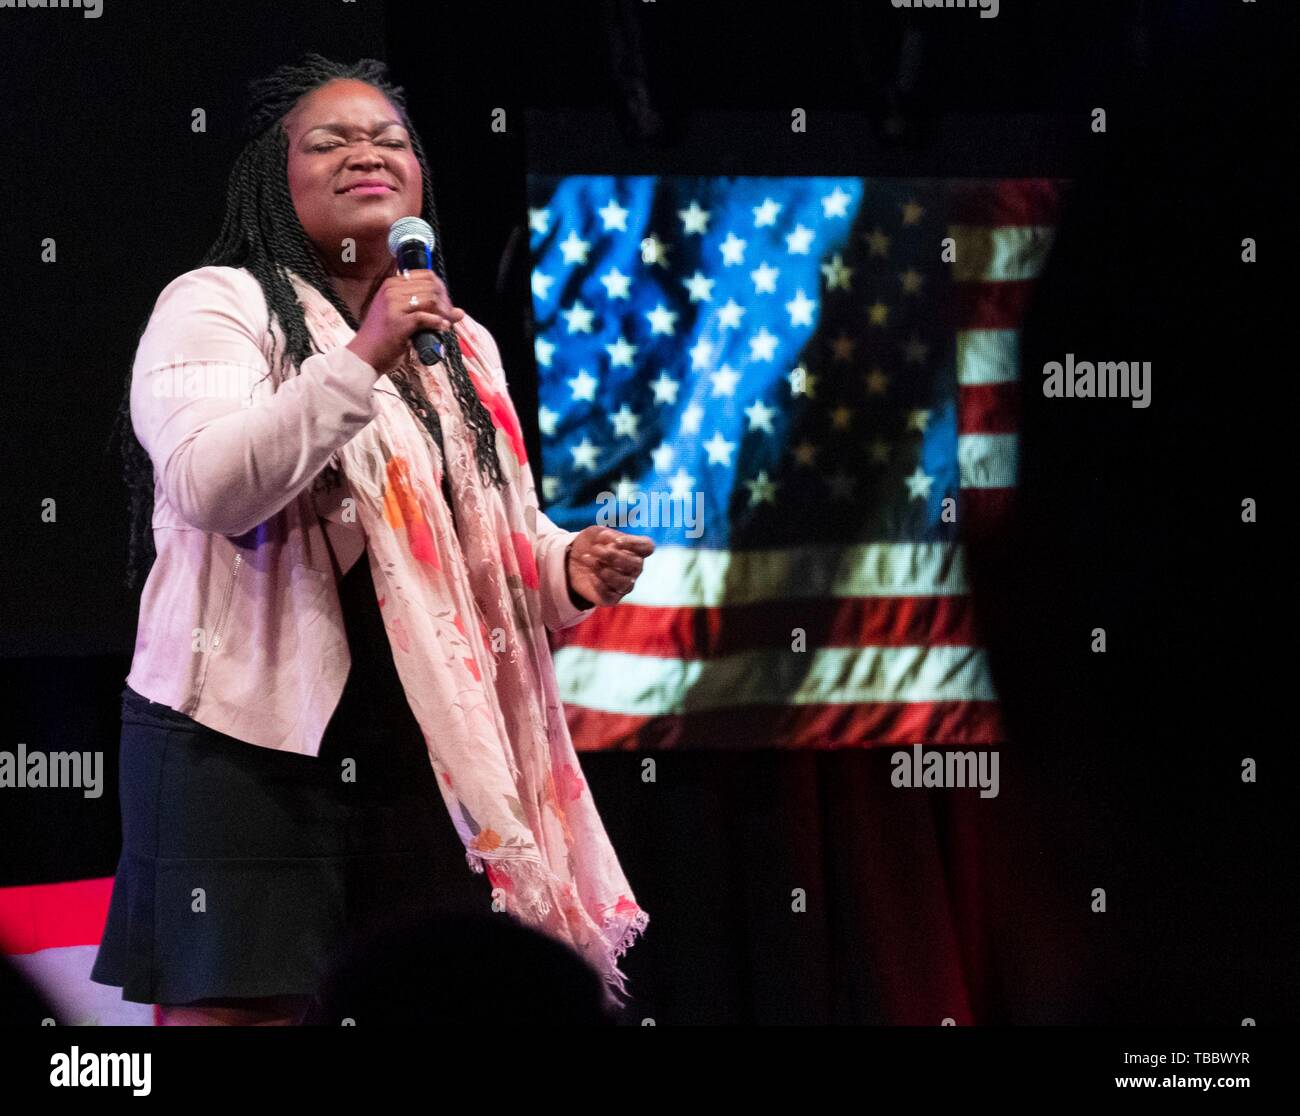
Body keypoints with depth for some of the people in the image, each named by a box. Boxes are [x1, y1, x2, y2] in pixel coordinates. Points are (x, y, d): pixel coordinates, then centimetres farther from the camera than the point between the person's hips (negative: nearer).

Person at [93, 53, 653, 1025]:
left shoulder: (462, 345, 19)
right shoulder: (217, 305, -2)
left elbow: (495, 535, 26)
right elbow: (210, 487, -18)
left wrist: (566, 568, 3)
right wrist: (361, 359, -24)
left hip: (423, 752, 6)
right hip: (249, 745, -6)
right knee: (238, 1004, -8)